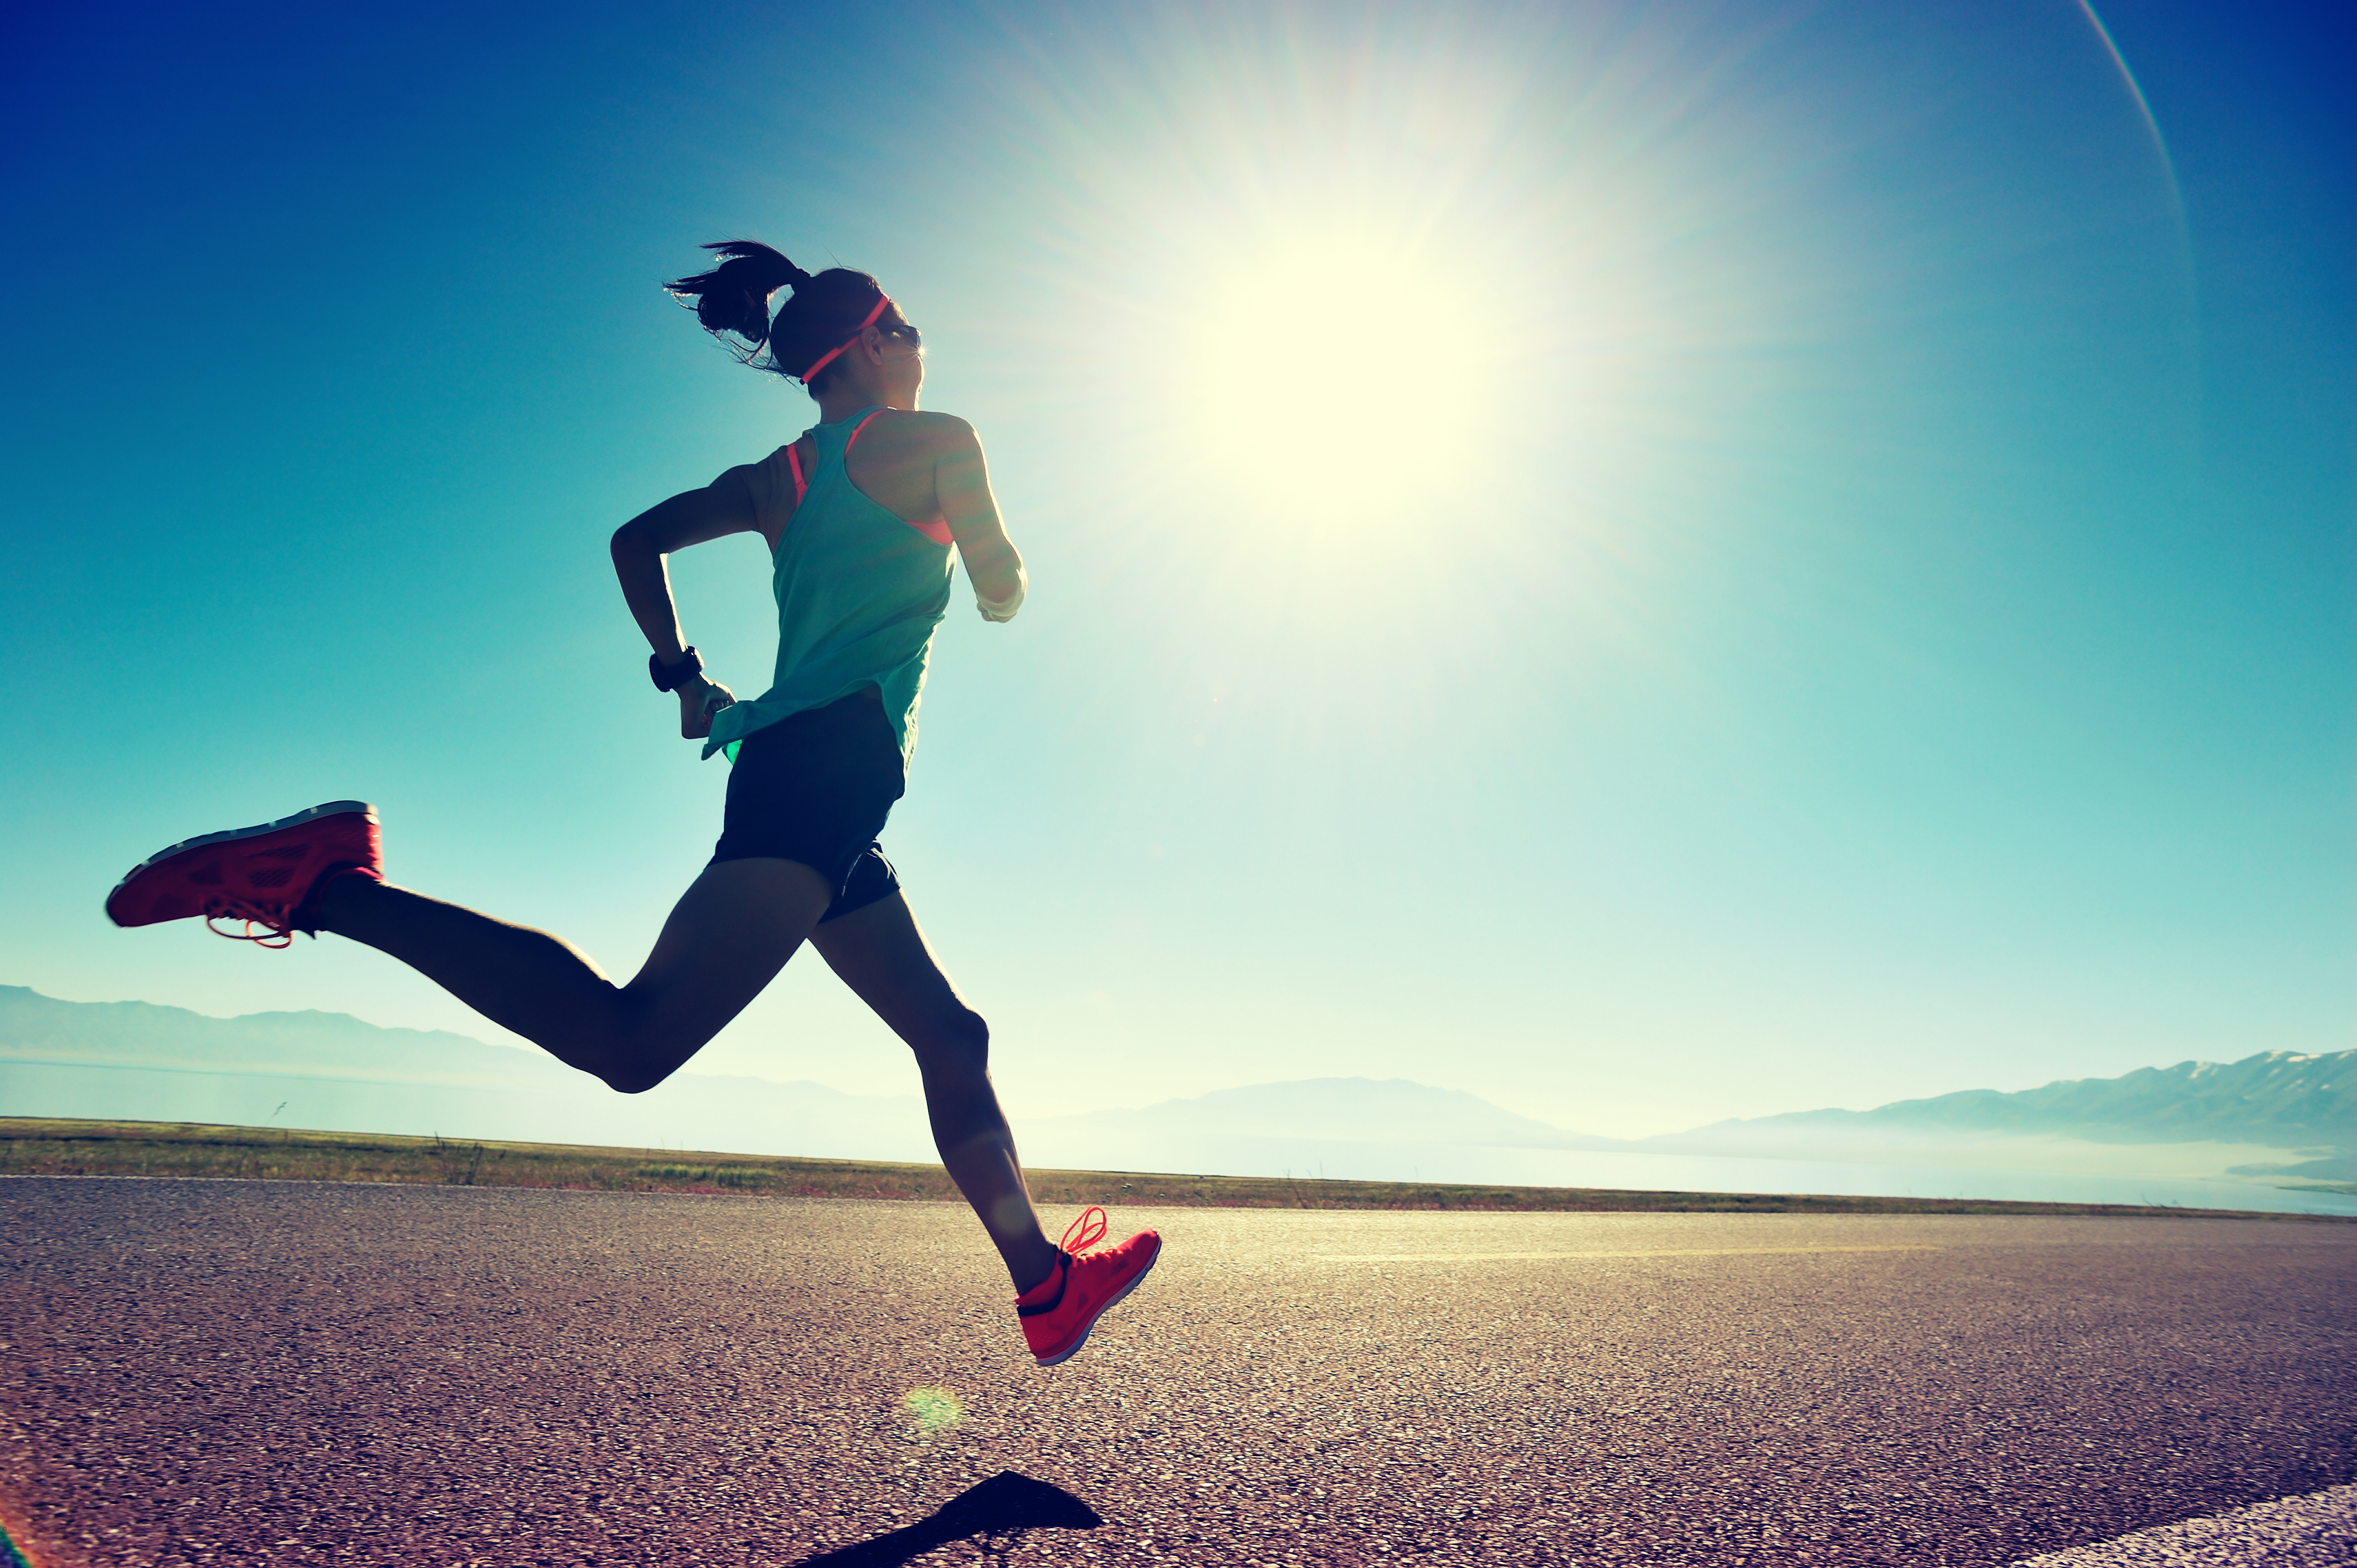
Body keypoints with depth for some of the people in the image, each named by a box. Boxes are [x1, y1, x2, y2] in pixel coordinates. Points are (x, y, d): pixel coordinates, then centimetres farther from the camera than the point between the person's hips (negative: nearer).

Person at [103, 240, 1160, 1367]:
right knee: (628, 1040, -23)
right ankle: (325, 885, -21)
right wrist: (999, 552, 26)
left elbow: (636, 540, 23)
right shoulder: (934, 443, 6)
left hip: (782, 766, 10)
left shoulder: (776, 479, 24)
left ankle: (1047, 1283, 23)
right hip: (835, 758, -10)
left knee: (951, 1037, 15)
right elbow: (1003, 596, 4)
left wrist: (682, 680, 25)